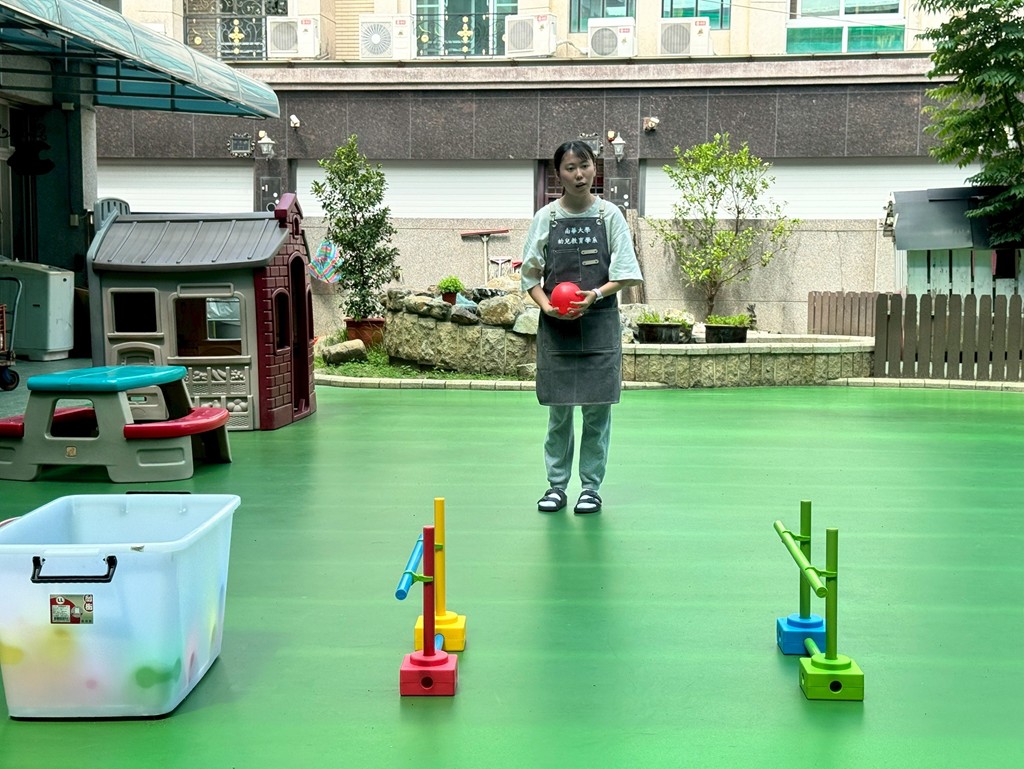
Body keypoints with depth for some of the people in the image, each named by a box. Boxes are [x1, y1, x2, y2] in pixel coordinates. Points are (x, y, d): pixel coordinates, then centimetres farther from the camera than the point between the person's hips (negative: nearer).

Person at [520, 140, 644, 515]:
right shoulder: (545, 217, 2)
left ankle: (591, 486, 12)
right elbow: (530, 273, 5)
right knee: (558, 411, 5)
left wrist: (597, 294, -18)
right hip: (556, 326, 1)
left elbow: (625, 273, -1)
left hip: (599, 323, 0)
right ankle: (556, 485, 16)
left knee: (597, 409, 2)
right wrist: (546, 305, -12)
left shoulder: (609, 215, 1)